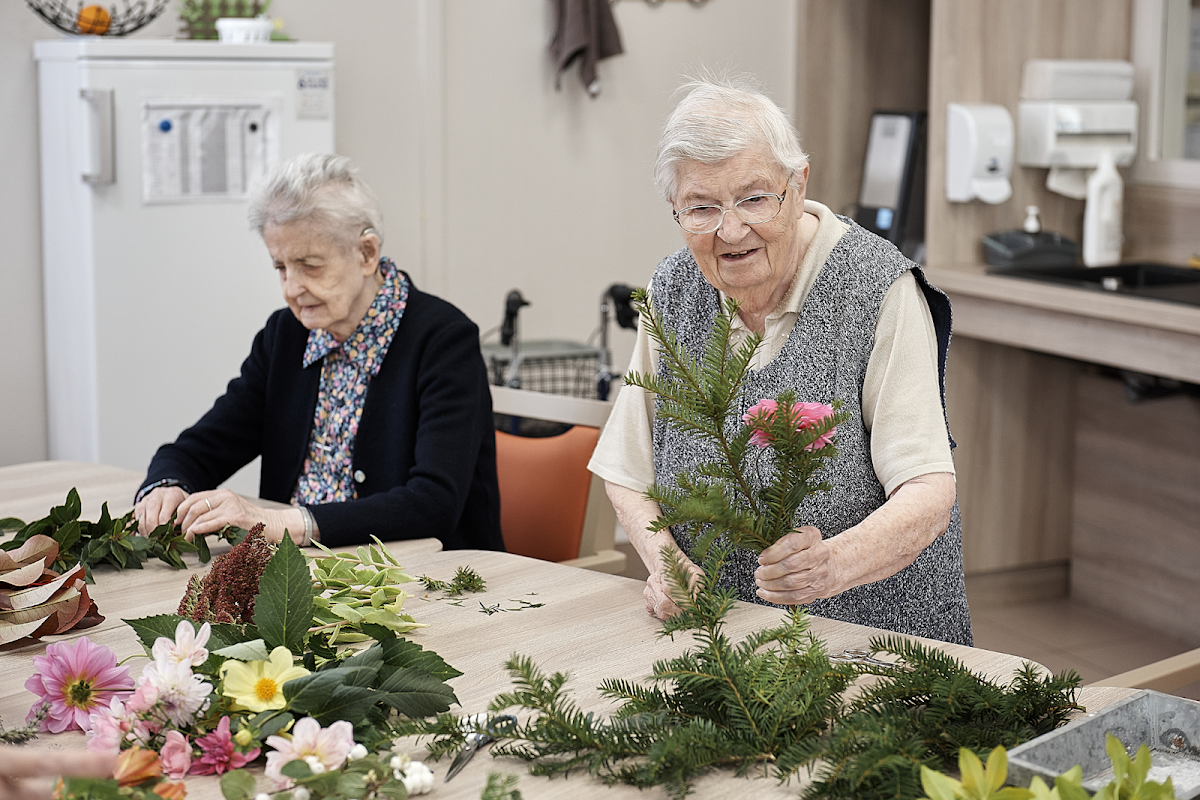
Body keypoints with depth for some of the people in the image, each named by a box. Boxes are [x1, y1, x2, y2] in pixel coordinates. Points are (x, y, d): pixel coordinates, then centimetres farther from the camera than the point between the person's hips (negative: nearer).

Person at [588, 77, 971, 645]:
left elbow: (929, 491, -18)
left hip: (875, 632, -4)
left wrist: (831, 565, -38)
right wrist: (664, 562, -9)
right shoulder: (674, 290, 4)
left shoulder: (877, 290, -12)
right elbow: (628, 471, 11)